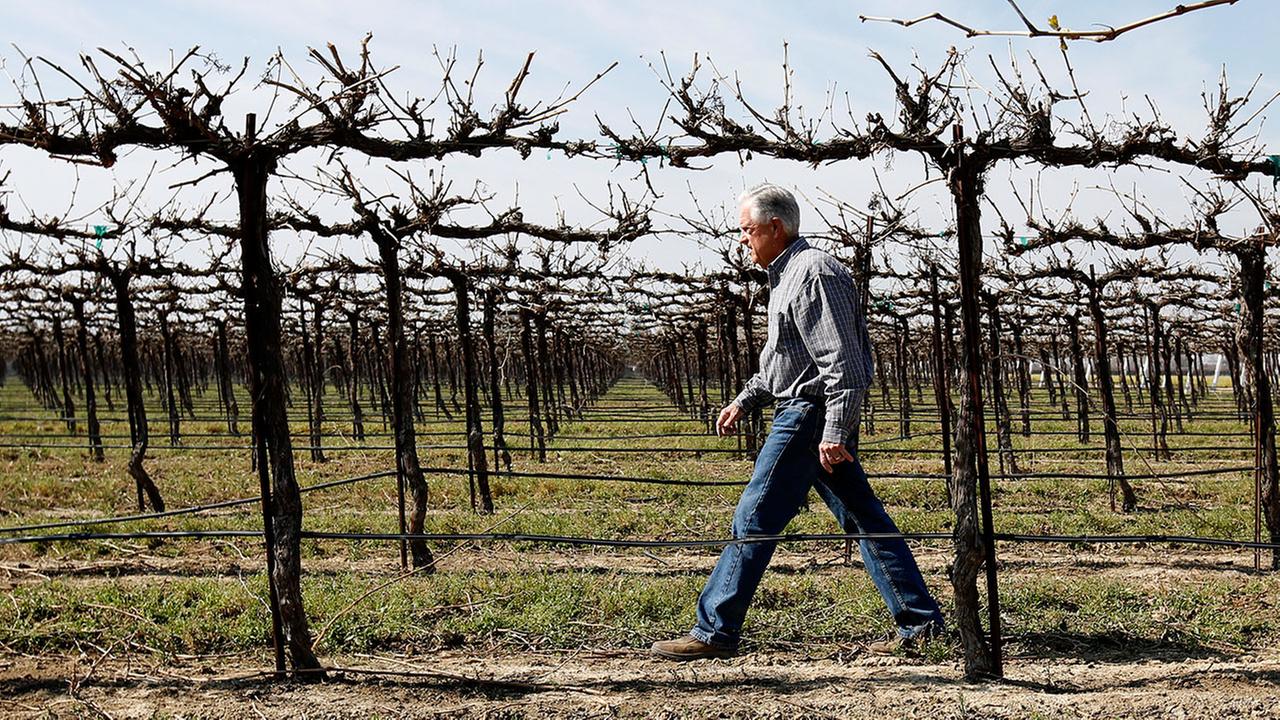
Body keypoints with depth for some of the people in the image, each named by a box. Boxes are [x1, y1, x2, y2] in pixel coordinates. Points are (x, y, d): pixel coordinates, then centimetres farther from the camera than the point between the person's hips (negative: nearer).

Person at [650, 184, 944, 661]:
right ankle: (920, 621, 14)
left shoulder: (813, 273, -14)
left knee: (754, 522, -6)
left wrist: (833, 434, -23)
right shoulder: (788, 275, 18)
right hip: (811, 414, 11)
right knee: (862, 518, 10)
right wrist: (744, 401, 24)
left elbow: (841, 362, -20)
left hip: (810, 413, -11)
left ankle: (714, 633, 0)